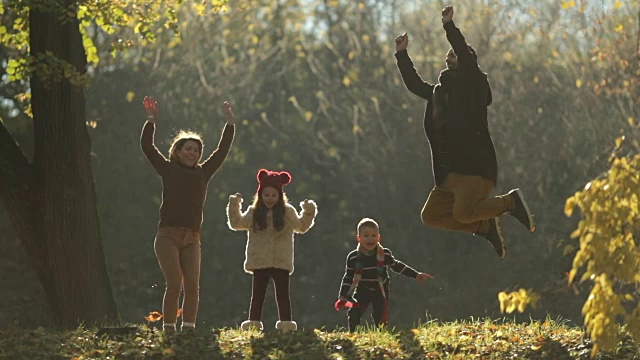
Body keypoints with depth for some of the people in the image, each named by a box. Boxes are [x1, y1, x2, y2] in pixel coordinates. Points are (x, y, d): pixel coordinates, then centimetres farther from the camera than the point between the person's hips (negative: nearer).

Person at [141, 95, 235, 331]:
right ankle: (168, 329, -10)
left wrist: (230, 124, 17)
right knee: (174, 283, -14)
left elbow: (222, 151, 18)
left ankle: (189, 329, -7)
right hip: (167, 235, -3)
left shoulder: (203, 173, 16)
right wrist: (151, 120, 2)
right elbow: (147, 146, 6)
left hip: (191, 239, 3)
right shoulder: (167, 169, 9)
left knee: (192, 285, -8)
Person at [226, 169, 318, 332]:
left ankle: (286, 323, 3)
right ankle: (253, 322, 5)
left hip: (282, 262, -1)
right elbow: (236, 223, 11)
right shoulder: (253, 213, 5)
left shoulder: (288, 212, 4)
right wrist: (234, 206, 0)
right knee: (257, 293, 3)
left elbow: (301, 226, 17)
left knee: (282, 293, 1)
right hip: (260, 262, 1)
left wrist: (308, 213, 4)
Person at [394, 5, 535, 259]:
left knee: (464, 212, -23)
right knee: (431, 215, 1)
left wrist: (449, 25, -18)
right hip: (449, 171, 8)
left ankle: (511, 201, 1)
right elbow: (414, 84, 32)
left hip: (475, 166, -8)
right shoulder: (441, 91, 20)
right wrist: (401, 55, 27)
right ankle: (486, 226, 11)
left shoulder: (474, 85, -2)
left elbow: (466, 57, -18)